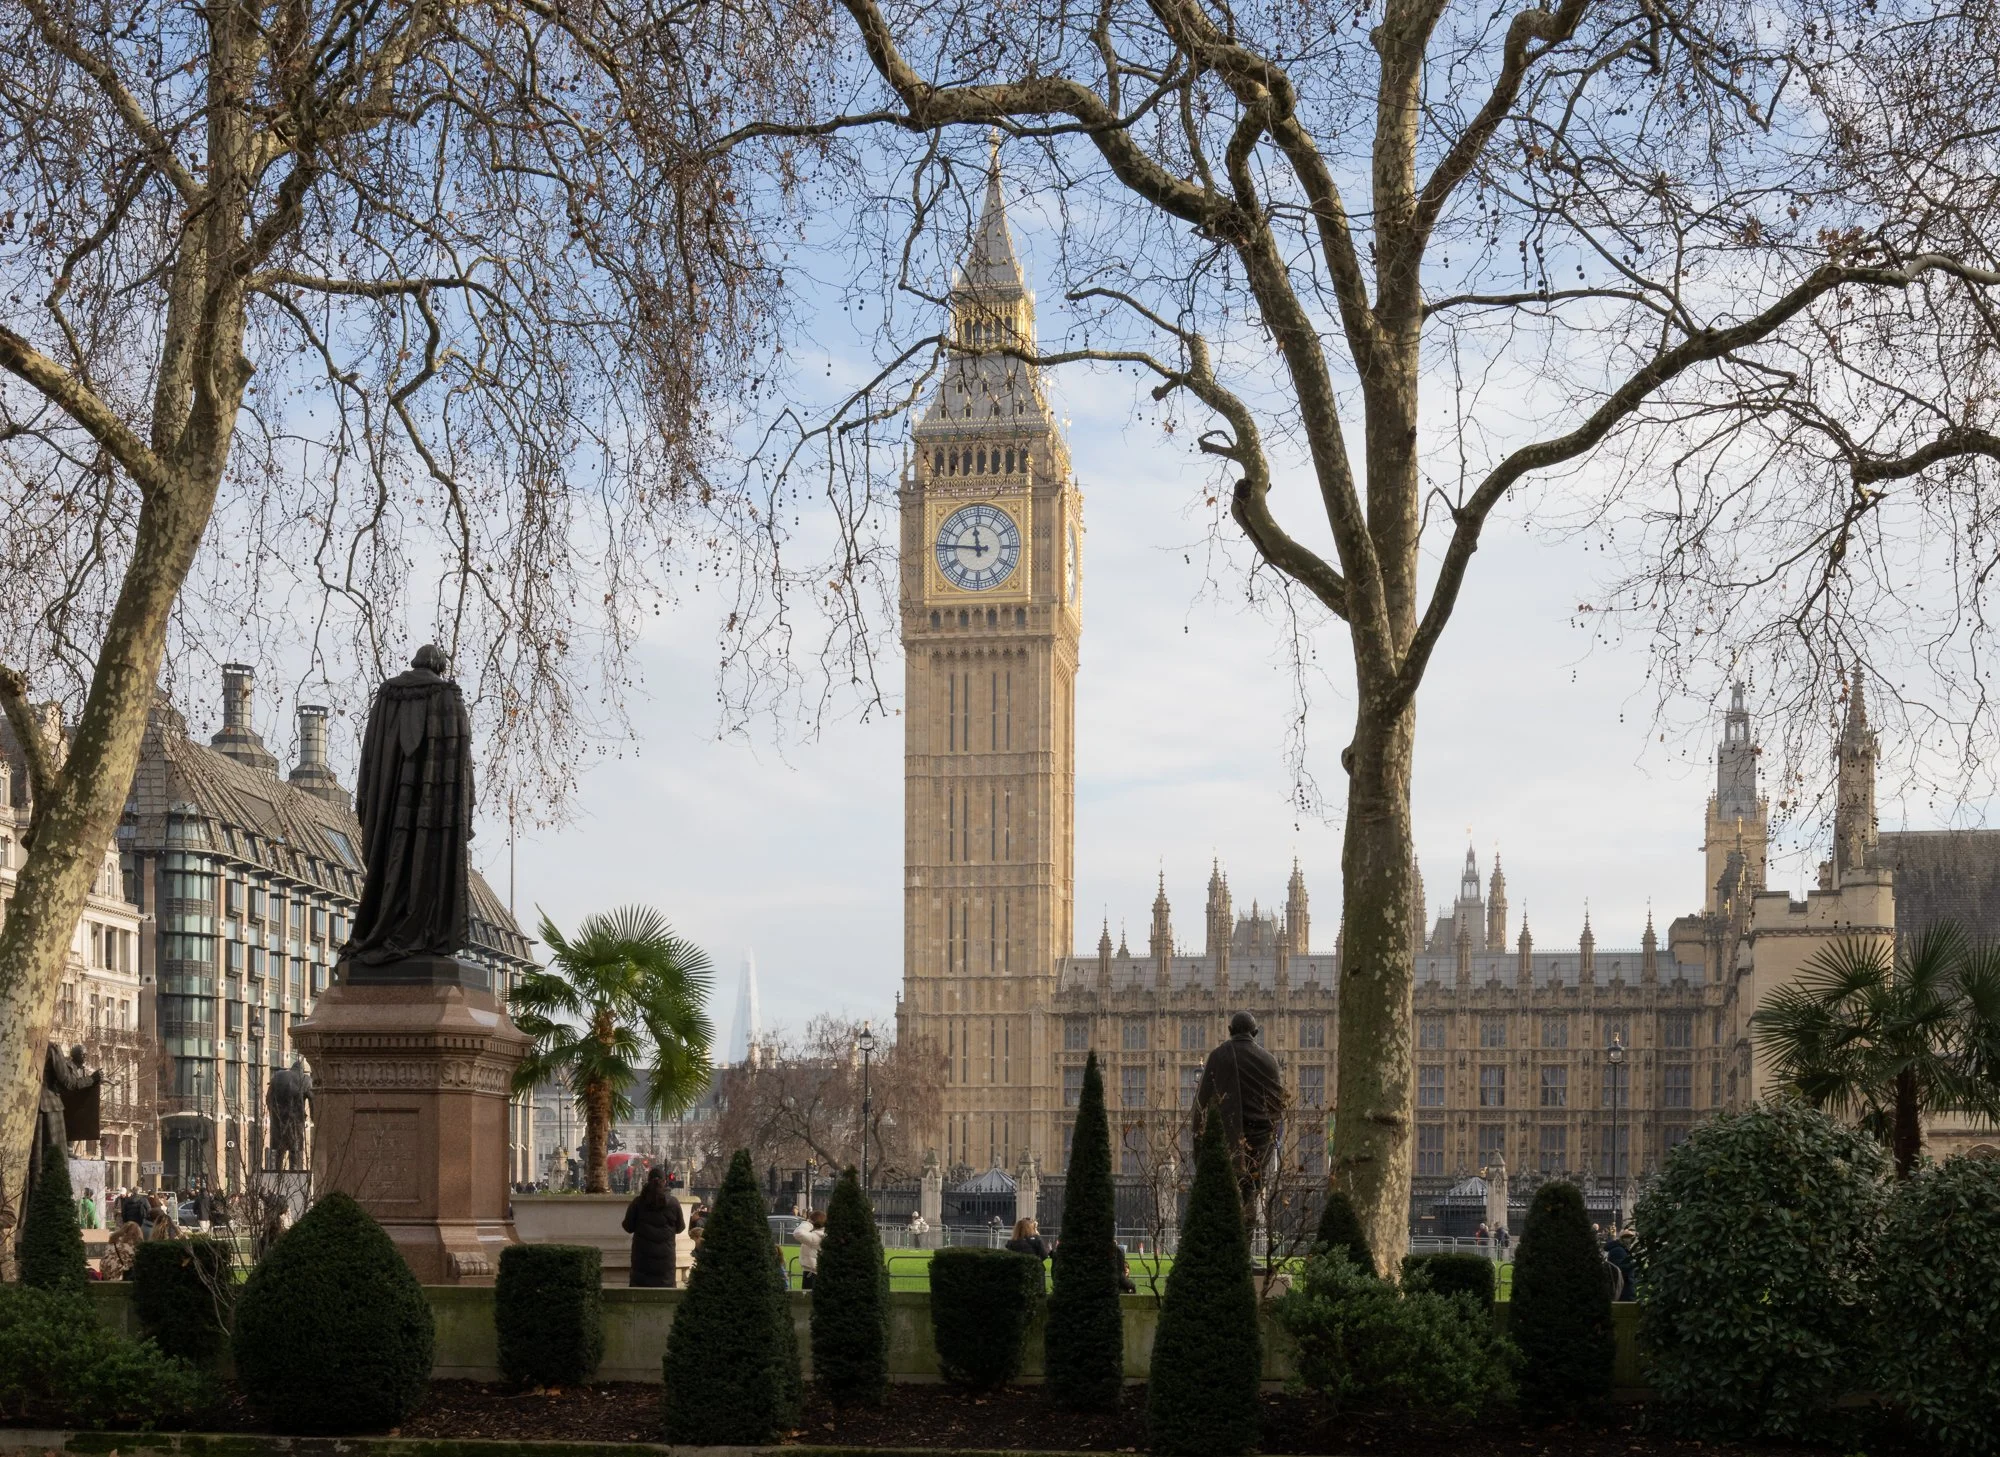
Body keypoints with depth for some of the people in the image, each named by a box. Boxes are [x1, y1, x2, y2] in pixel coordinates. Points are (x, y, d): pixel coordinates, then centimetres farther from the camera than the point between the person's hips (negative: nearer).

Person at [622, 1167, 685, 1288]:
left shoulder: (638, 1202, -3)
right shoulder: (673, 1203, -2)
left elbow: (628, 1227, 1)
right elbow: (680, 1228, 8)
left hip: (642, 1255, 0)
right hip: (665, 1254, 0)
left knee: (639, 1287, 5)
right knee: (665, 1287, 5)